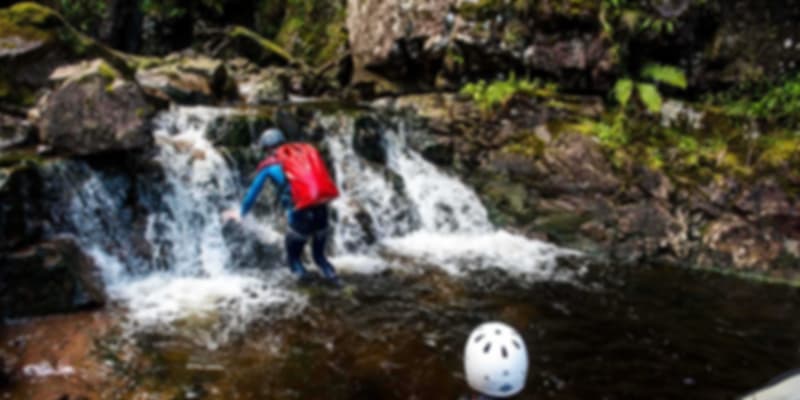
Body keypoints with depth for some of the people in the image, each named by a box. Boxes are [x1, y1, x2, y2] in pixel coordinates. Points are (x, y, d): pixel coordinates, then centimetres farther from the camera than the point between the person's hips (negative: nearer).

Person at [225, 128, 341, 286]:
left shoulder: (270, 165, 10)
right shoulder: (306, 150, 18)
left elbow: (253, 192, 24)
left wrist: (241, 213, 41)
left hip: (301, 216, -4)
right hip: (322, 212, 4)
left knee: (293, 256, 18)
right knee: (319, 255, 23)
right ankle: (333, 278, 1)